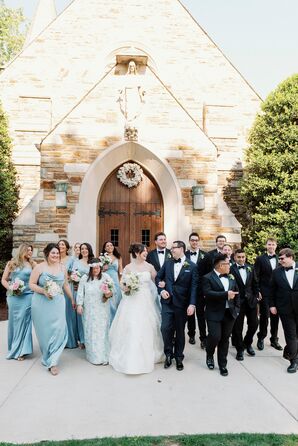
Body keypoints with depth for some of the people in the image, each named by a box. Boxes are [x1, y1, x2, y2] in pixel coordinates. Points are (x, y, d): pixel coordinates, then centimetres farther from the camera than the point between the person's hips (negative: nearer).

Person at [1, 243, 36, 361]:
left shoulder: (32, 264, 7)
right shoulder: (11, 263, 9)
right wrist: (11, 288, -6)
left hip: (27, 296, -1)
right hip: (13, 296, 1)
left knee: (23, 322, -3)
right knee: (14, 321, 7)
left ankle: (21, 350, 5)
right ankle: (14, 348, 24)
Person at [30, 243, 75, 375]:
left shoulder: (62, 267, 5)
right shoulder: (40, 267, -6)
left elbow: (66, 285, 14)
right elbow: (31, 284, -6)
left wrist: (72, 299, 19)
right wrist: (44, 291, -20)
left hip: (58, 303, 2)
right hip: (41, 304, -2)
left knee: (58, 329, -7)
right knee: (44, 330, 8)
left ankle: (52, 362, 5)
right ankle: (47, 357, 32)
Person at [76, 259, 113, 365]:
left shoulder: (106, 277, -1)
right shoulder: (85, 278, 2)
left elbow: (112, 290, -5)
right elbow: (80, 292, 5)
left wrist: (109, 293, -26)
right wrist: (79, 304, -1)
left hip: (102, 310, 0)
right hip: (89, 310, 0)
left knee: (102, 331, 2)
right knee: (90, 331, 4)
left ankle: (103, 356, 11)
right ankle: (93, 356, 15)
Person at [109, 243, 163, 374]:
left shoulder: (149, 267, 2)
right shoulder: (128, 268, -3)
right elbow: (123, 285, 3)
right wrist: (127, 288, -16)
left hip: (146, 302, 2)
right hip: (132, 303, -2)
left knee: (146, 329, 7)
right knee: (130, 330, -3)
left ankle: (146, 356, 27)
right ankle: (129, 358, 11)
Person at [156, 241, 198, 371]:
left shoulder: (192, 266, -3)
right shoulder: (167, 264, 7)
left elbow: (193, 287, -7)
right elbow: (158, 277, 15)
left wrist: (192, 304, -14)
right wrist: (161, 290, -2)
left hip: (182, 303, -2)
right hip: (167, 302, 2)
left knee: (180, 331, 10)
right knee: (165, 328, -4)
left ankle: (179, 357, 27)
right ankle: (168, 354, 18)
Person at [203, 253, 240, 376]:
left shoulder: (231, 277, 11)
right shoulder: (208, 278, -8)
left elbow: (237, 293, 18)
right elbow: (208, 293, -22)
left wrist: (237, 308, 9)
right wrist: (226, 294, -25)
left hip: (229, 313, 5)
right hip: (215, 314, -5)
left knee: (225, 339, 10)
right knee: (215, 337, -11)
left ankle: (222, 365, 23)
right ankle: (209, 355, 20)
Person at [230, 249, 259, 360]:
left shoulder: (250, 268, 7)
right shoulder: (230, 269, -10)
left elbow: (254, 284, 10)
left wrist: (256, 296, 5)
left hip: (251, 300, 5)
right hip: (237, 301, -4)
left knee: (254, 324, 10)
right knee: (238, 327, 5)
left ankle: (247, 343, 36)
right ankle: (240, 349, 23)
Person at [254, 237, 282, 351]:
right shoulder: (260, 259, -2)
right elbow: (256, 276, -4)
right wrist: (257, 291, -9)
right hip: (264, 293, -3)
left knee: (275, 316, 10)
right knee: (264, 316, 3)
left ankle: (274, 339, 23)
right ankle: (261, 338, 19)